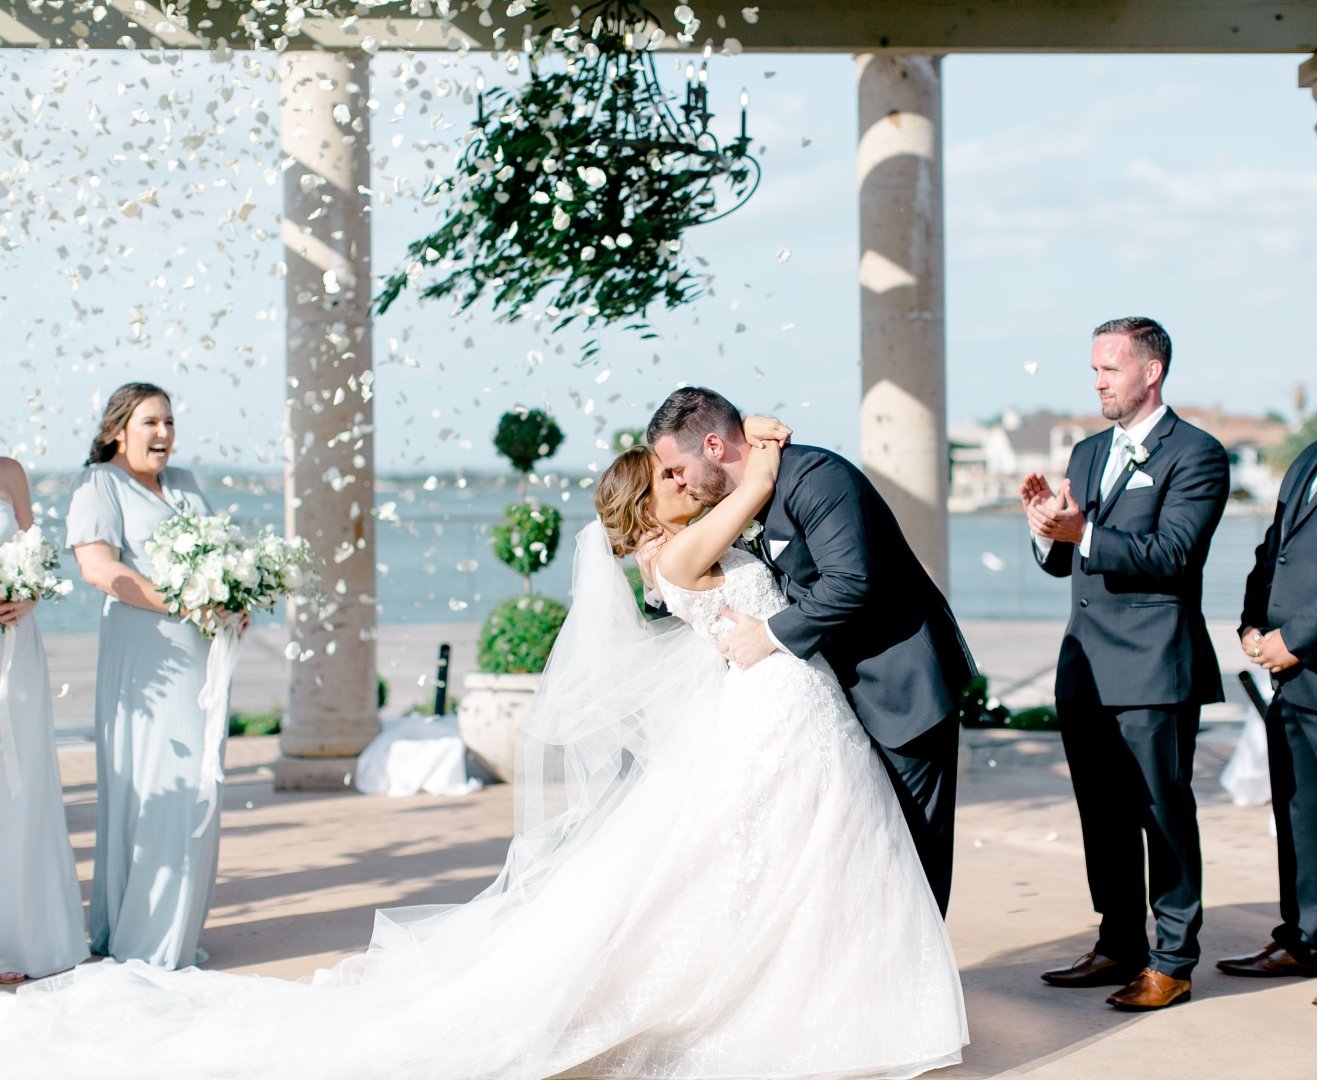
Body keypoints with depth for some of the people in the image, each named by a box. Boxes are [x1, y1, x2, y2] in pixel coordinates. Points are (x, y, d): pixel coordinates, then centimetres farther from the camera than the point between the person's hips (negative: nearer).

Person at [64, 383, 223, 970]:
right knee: (150, 787, -8)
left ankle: (177, 932, 14)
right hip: (143, 652, -7)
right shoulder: (98, 483, -3)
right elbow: (98, 567, -15)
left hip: (200, 649, 7)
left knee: (193, 787, 7)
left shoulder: (183, 483, 19)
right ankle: (140, 941, -2)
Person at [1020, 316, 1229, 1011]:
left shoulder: (1196, 456, -6)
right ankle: (1120, 946, 25)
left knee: (1164, 815, -1)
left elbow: (1170, 554, -18)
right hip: (1085, 668, 7)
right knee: (1102, 816, 14)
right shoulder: (1088, 453, 17)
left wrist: (1082, 532, -28)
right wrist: (1047, 526, -6)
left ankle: (1172, 962, 7)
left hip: (1153, 669, -7)